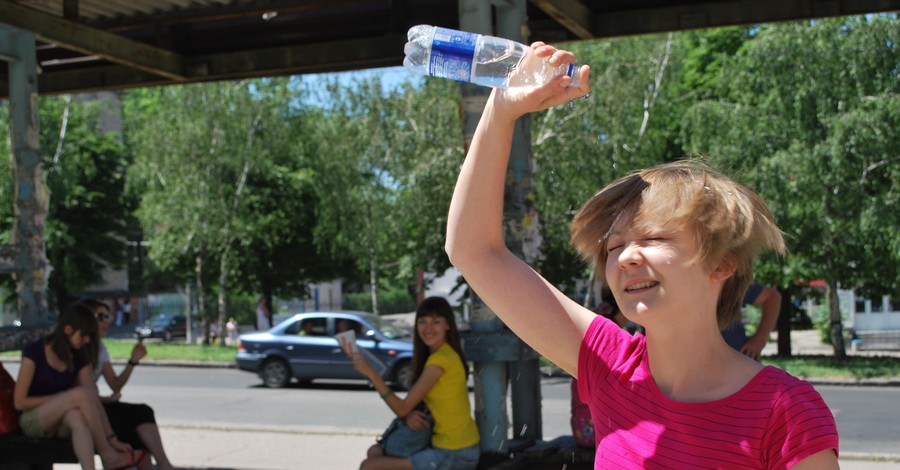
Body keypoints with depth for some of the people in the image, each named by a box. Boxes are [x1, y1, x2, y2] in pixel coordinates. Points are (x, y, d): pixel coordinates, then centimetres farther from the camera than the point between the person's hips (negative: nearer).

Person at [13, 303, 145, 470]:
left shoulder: (80, 358, 1)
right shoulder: (34, 352, -13)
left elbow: (93, 401, -4)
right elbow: (19, 402, -12)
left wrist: (111, 438, -12)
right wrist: (61, 398, -16)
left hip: (61, 424, 4)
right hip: (32, 421, -4)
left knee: (77, 416, -37)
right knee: (81, 394, -32)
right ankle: (107, 455, -24)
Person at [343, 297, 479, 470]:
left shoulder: (441, 359, -19)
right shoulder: (443, 354, 12)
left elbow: (402, 408, -18)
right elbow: (409, 406, 13)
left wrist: (371, 374, -22)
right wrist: (410, 414, -10)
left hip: (453, 455, -10)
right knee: (375, 452, 16)